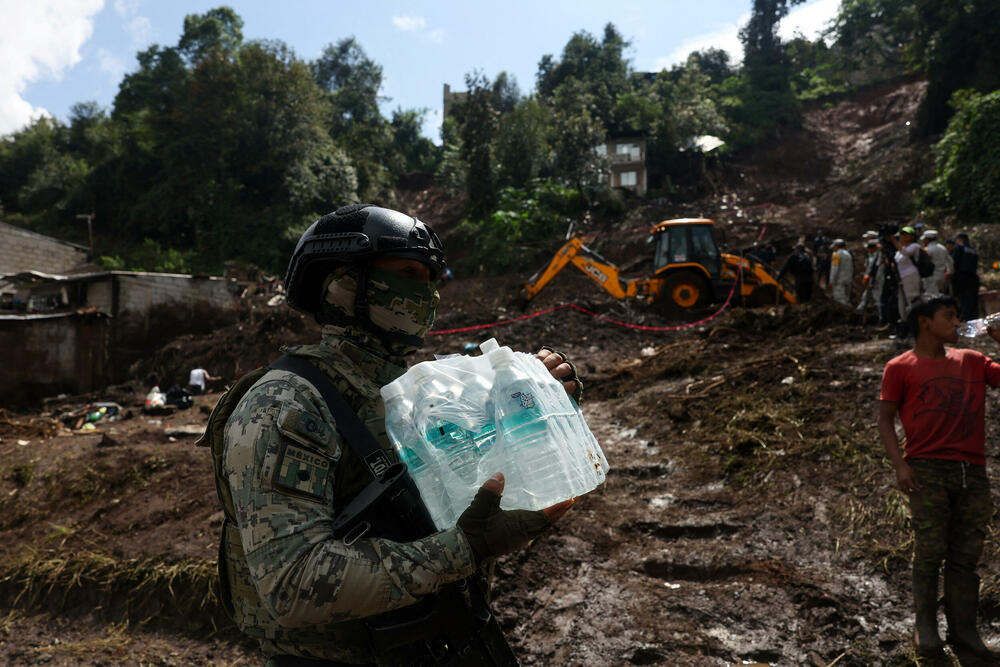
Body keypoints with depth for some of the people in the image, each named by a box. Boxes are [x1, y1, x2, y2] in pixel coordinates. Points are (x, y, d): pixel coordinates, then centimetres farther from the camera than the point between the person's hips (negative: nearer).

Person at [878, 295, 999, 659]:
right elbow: (885, 419, 0)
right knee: (929, 551, -2)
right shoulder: (900, 367, 3)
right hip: (928, 469, -4)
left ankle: (963, 629, 17)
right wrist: (899, 465, -11)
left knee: (966, 555, 7)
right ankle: (925, 626, 11)